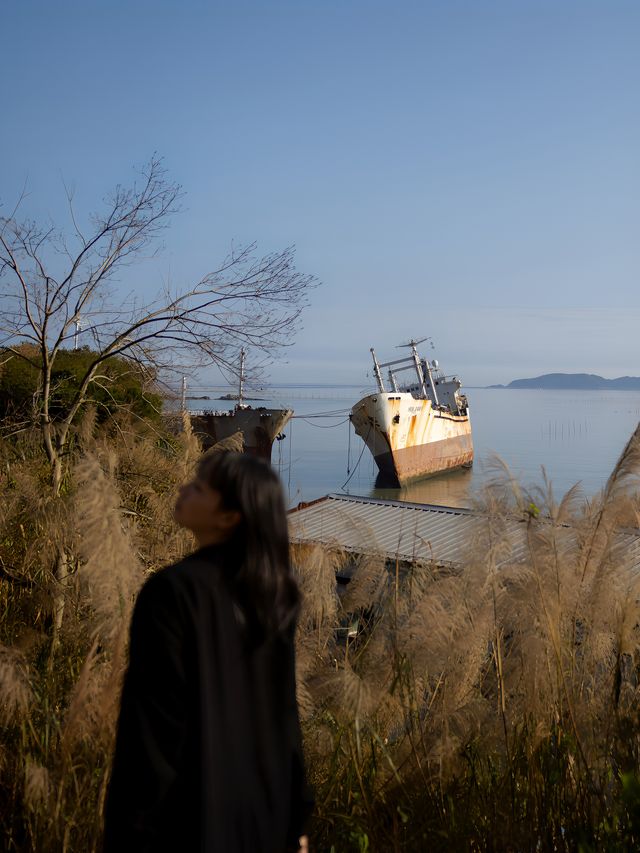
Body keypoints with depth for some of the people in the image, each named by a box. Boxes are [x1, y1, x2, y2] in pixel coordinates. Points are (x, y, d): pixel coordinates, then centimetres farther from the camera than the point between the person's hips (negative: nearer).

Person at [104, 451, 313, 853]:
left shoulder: (173, 589, -20)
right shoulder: (271, 592, 0)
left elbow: (155, 723, -20)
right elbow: (286, 711, 4)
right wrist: (296, 817, 11)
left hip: (190, 813, -6)